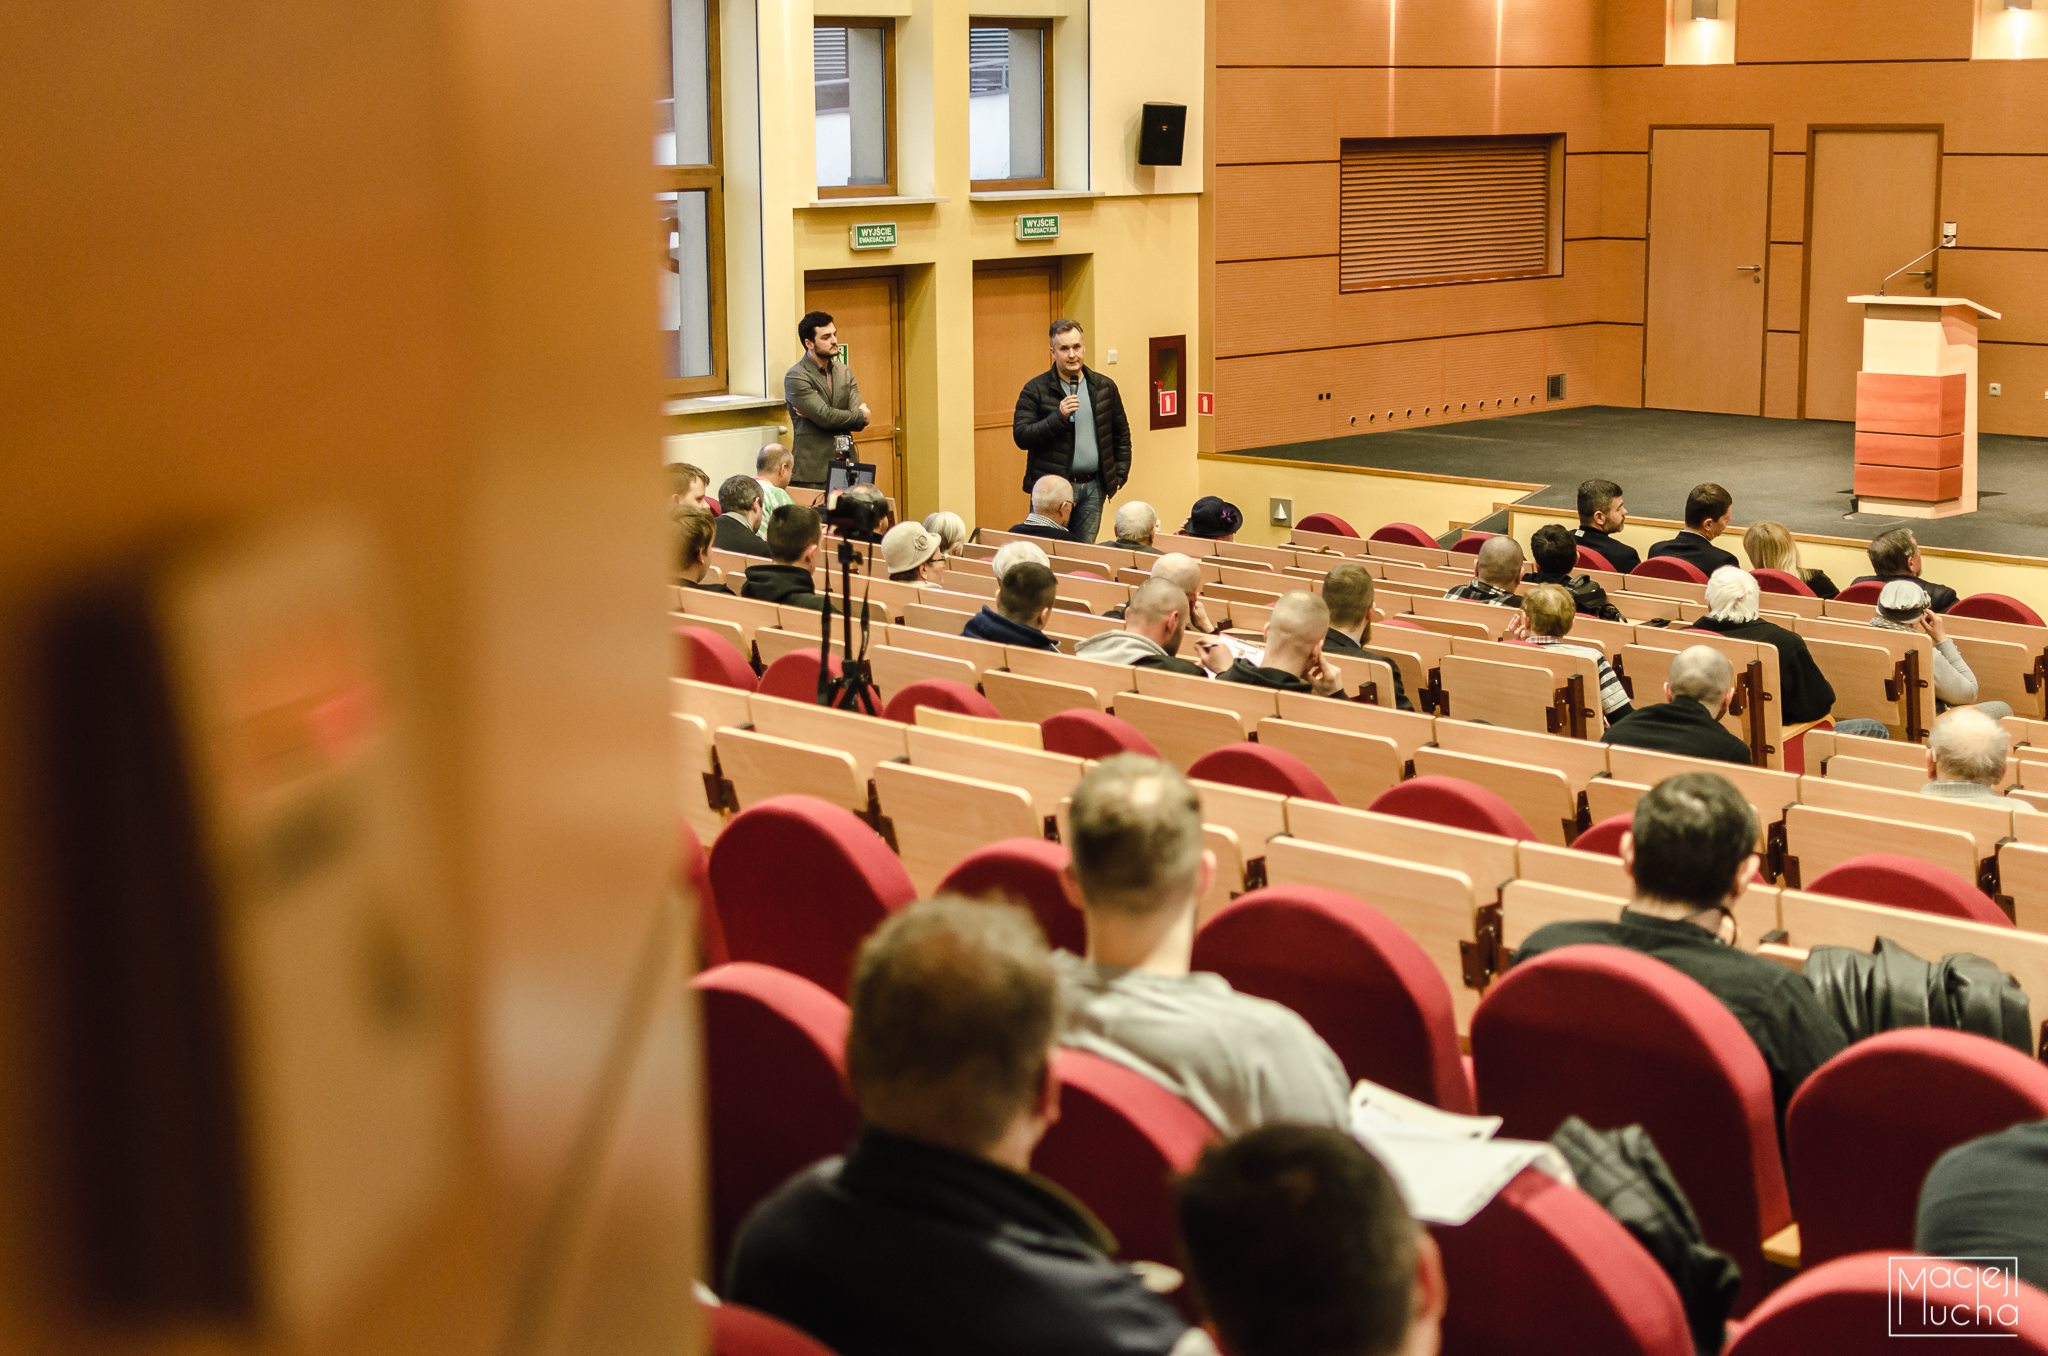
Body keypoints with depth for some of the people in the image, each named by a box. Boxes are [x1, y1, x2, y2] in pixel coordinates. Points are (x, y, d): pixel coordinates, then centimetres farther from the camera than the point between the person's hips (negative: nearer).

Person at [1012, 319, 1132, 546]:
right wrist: (1058, 416, -20)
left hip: (1093, 487, 3)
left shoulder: (1104, 387, 9)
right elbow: (1021, 436, -10)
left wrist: (1120, 474, 11)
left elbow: (1122, 433, 18)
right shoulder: (1035, 389, -4)